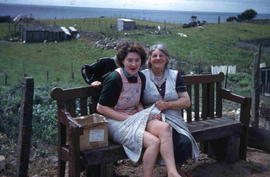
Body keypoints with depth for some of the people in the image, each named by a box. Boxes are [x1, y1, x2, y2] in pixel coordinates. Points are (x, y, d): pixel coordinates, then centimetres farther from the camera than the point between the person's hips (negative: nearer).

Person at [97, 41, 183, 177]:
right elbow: (101, 107, -14)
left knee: (164, 127, -23)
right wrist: (127, 118, -16)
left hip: (135, 118, 7)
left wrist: (142, 114, -2)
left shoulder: (141, 77, 8)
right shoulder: (115, 78, -14)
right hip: (117, 122, -6)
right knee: (154, 142, -27)